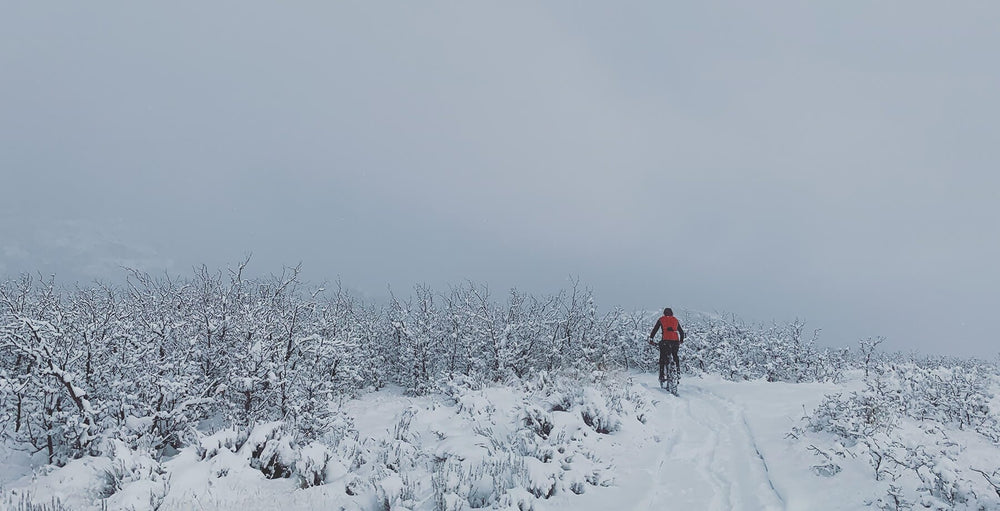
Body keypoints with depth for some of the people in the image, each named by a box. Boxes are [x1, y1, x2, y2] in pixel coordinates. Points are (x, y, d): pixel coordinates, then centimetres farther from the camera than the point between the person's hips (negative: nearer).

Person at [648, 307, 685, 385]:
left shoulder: (661, 319, 15)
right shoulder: (675, 320, 21)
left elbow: (654, 329, 9)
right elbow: (681, 332, 27)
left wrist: (651, 339, 15)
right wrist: (681, 340, 41)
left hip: (665, 340, -2)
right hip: (675, 341, 3)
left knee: (662, 358, 8)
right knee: (675, 356, 25)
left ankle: (661, 376, 1)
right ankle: (678, 372, 13)